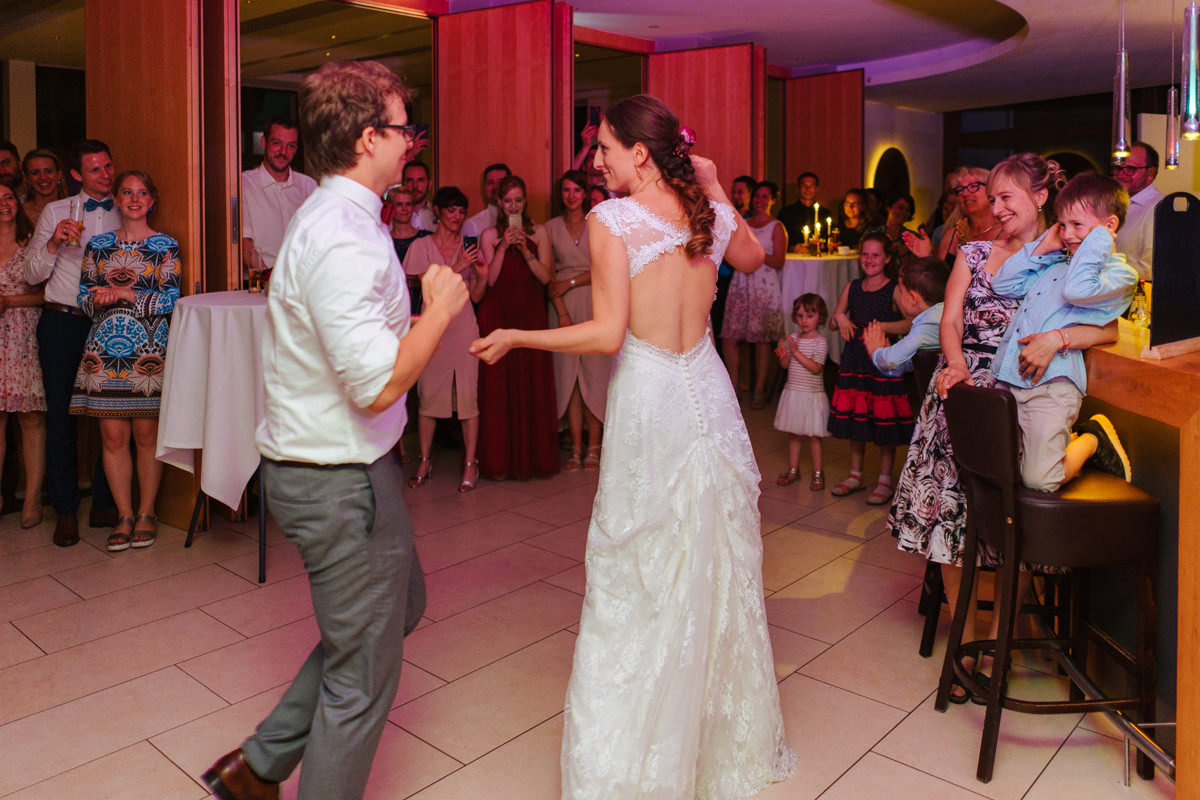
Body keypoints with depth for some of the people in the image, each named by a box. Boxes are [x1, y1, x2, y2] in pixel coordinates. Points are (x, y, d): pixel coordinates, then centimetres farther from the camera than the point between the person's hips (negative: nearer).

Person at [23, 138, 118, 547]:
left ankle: (105, 505, 15)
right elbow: (33, 275, 4)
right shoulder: (54, 213, 7)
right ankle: (65, 510, 12)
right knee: (61, 417, 1)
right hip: (63, 324, -1)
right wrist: (54, 242, -13)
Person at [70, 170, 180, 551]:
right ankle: (124, 515, 13)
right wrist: (98, 300, -9)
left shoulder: (166, 247, 4)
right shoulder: (97, 245, 13)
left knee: (147, 434, 1)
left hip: (149, 351, -2)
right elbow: (83, 297, 13)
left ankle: (146, 512, 14)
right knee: (113, 435, 2)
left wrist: (123, 293, -11)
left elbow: (170, 300, -5)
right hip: (104, 349, 3)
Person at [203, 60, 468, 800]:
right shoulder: (343, 237, -24)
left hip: (336, 463, 11)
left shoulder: (337, 217, 10)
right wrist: (442, 307, -17)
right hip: (339, 478, -11)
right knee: (363, 674, 6)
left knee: (401, 606, 26)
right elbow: (377, 384, -29)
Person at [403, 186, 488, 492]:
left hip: (463, 326, 1)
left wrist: (482, 275, -10)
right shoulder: (422, 246, 4)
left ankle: (470, 464, 4)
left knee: (468, 394, -3)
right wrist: (457, 267, -17)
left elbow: (476, 296, 9)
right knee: (428, 394, 2)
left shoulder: (469, 248, 10)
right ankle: (425, 461, 15)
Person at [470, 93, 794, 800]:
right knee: (719, 569, 18)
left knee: (636, 583, 5)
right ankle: (729, 738, 37)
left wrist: (513, 338, -8)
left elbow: (607, 334, -18)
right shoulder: (713, 213, 5)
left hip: (649, 401, -6)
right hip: (709, 395, 6)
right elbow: (754, 257, 27)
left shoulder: (612, 219, -12)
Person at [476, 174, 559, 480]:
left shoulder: (538, 232, 9)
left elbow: (546, 276, 0)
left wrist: (526, 251, -12)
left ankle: (532, 457, 10)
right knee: (499, 384, -2)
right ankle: (499, 460, 6)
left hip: (530, 311, 1)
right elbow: (490, 279, -2)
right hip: (498, 313, 0)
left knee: (533, 383, -1)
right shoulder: (490, 235, 7)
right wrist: (503, 247, -11)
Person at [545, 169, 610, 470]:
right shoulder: (551, 227, 8)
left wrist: (570, 283, -9)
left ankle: (594, 446, 3)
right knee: (568, 372, 1)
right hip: (563, 306, 1)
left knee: (593, 372, -4)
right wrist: (562, 312, -8)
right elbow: (548, 275, 2)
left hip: (593, 303, -1)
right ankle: (576, 447, 6)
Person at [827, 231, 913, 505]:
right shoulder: (852, 287, 11)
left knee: (884, 419, 0)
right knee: (854, 419, 10)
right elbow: (832, 323, 16)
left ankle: (884, 480, 12)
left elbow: (911, 323, -18)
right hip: (854, 359, 5)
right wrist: (840, 319, -5)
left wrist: (881, 326, -25)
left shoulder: (894, 290, -5)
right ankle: (856, 475, 24)